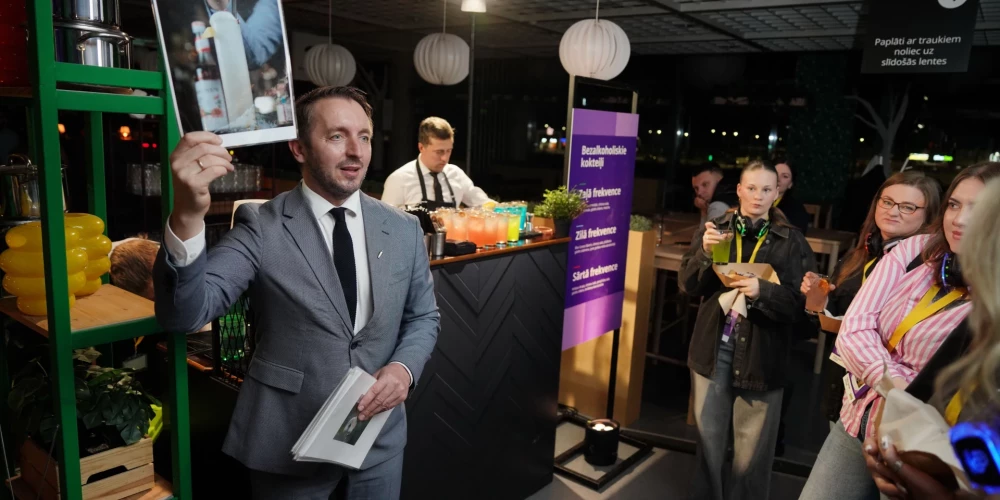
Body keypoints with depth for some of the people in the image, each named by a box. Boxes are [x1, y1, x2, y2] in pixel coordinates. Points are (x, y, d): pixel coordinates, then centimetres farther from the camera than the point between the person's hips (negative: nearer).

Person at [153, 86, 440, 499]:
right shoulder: (261, 228, -12)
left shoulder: (403, 229, -1)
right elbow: (184, 314, -22)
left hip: (379, 437, 3)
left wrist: (404, 367, -12)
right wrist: (187, 218, -39)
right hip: (287, 441, -3)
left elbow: (423, 316, 8)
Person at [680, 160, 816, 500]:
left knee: (753, 448, 10)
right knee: (709, 438, 16)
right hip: (714, 348, 2)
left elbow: (801, 302, -10)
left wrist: (762, 291, -27)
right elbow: (688, 285, -2)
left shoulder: (791, 241, -5)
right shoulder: (717, 228, 2)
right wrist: (705, 252, -19)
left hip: (761, 354, -2)